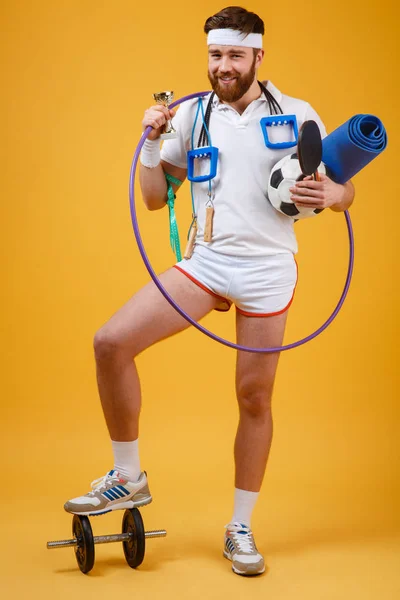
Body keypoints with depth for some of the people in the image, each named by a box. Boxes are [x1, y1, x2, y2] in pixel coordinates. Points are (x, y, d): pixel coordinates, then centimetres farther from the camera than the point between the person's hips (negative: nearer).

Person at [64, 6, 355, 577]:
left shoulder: (297, 115, 2)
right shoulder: (191, 115, 7)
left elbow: (345, 191, 5)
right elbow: (155, 198, 10)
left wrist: (331, 193, -18)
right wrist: (151, 141, -5)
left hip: (268, 271, -1)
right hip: (205, 262, 2)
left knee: (255, 398, 5)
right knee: (111, 342, -15)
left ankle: (240, 529, 22)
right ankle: (128, 478, 4)